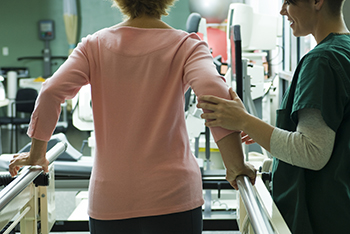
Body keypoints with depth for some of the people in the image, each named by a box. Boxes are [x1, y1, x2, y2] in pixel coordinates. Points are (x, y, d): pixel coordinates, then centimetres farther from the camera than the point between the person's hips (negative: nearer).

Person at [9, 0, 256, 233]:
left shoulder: (95, 45, 5)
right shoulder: (186, 46, -3)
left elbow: (51, 92, -5)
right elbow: (213, 92, -20)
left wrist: (37, 155, 7)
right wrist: (236, 167, -12)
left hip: (108, 199, 2)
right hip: (172, 196, -2)